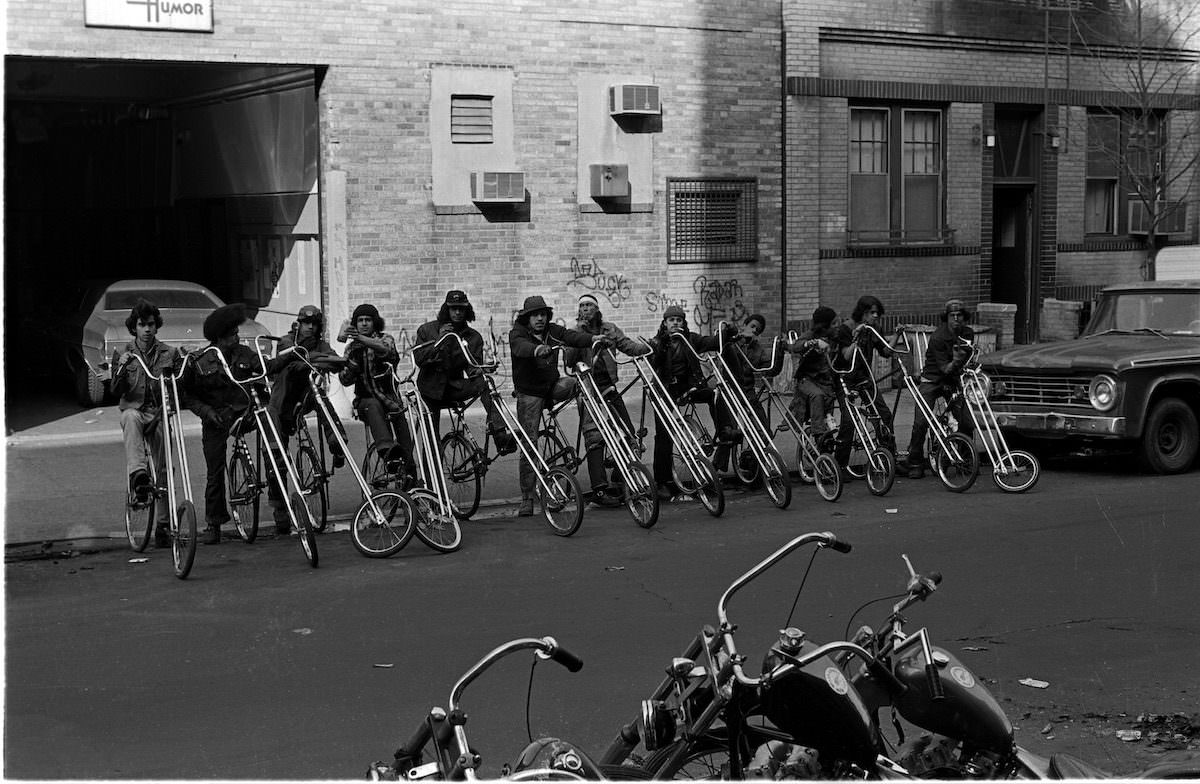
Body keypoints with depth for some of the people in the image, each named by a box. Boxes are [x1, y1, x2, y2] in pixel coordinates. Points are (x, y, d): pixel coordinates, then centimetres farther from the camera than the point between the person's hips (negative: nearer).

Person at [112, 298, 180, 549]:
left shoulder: (169, 354, 8)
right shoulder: (122, 354, 7)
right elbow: (116, 392, -2)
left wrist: (173, 373, -13)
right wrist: (121, 369, -18)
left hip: (160, 414, 1)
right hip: (134, 409, -1)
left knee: (163, 471, -6)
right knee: (130, 417, -39)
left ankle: (162, 526, 3)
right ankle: (138, 477, -54)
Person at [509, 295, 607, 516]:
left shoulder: (552, 331, 2)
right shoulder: (517, 334, -11)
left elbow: (572, 336, -14)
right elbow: (521, 347, -33)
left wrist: (593, 339, -33)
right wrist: (537, 349, -55)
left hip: (552, 387, 4)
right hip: (529, 393, -3)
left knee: (575, 384, -30)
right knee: (529, 445, -7)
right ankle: (527, 498, 1)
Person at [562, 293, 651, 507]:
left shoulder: (608, 328, 13)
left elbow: (626, 344, 0)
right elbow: (569, 360, -9)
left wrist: (646, 348, -20)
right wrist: (578, 334, -15)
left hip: (609, 388, 4)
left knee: (628, 435, -1)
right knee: (594, 438, -12)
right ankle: (599, 489, -14)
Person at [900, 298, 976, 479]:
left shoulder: (968, 334, -2)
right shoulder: (938, 337, -18)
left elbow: (967, 360, 8)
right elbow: (944, 368, -21)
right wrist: (954, 363, -41)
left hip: (953, 381, 4)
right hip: (932, 379, -4)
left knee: (966, 422, -6)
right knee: (921, 422, -13)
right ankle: (915, 463, -2)